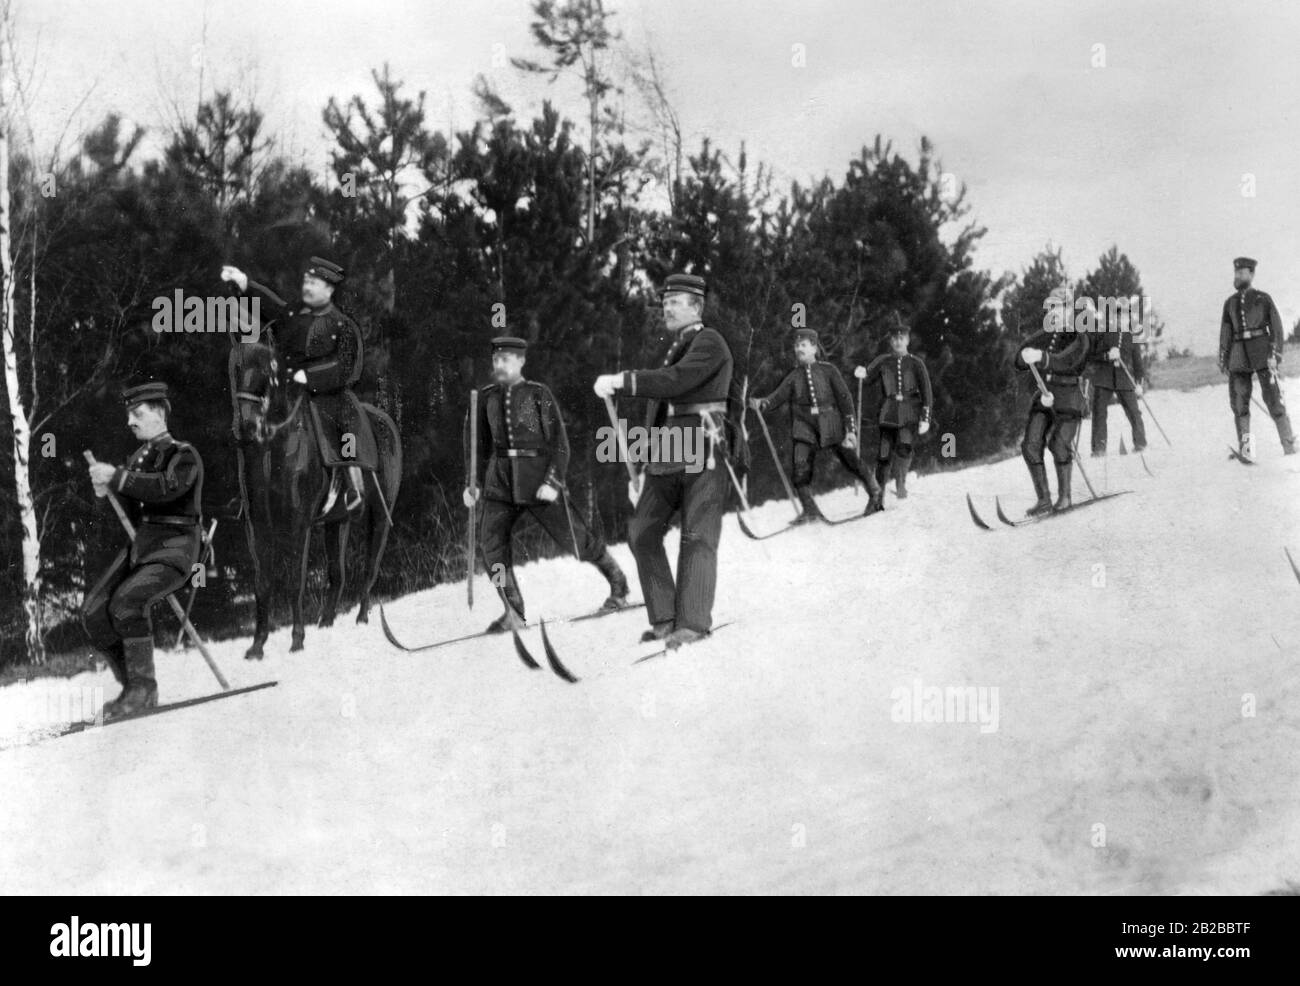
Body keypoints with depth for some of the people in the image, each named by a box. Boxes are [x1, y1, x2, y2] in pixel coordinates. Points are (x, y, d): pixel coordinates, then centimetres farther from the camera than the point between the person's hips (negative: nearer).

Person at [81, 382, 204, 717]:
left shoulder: (184, 455, -6)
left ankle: (143, 686, -16)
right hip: (139, 547, 8)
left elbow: (166, 488, -26)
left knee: (126, 601, -29)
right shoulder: (139, 456, 16)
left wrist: (116, 477, -25)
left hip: (173, 550, -8)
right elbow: (133, 512, 17)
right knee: (94, 612, -5)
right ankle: (134, 688, 5)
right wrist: (107, 489, -3)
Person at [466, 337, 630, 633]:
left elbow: (559, 443, -6)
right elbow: (482, 444, 18)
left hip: (539, 476, -4)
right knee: (491, 539, -15)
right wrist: (476, 483, 10)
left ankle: (617, 582, 29)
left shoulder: (538, 394, -6)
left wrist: (553, 482, -18)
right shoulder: (487, 397, 7)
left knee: (573, 537, 3)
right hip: (501, 480, 4)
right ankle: (513, 613, -7)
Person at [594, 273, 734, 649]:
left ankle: (694, 622, -5)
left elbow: (675, 382, -21)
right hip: (666, 458, 9)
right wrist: (645, 470, 21)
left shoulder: (709, 342, -3)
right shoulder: (675, 349, 24)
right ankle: (665, 618, 7)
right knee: (642, 532, 2)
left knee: (697, 538, -7)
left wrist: (621, 381, -22)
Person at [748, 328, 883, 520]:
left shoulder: (828, 370, 2)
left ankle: (876, 493, 28)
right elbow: (778, 397, 0)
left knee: (851, 460, 5)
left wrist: (850, 429, -6)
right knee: (801, 467, -14)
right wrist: (761, 403, -22)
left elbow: (844, 399, 0)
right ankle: (810, 510, -5)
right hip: (805, 425, 2)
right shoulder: (793, 376, 10)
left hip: (831, 423, -2)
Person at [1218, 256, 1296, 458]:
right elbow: (1225, 333, 15)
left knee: (1273, 397, -8)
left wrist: (1275, 354, -10)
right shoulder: (1230, 303, 16)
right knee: (1239, 401, -4)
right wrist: (1223, 360, 8)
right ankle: (1245, 448, 1)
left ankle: (1290, 447, -4)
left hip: (1262, 353, -3)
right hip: (1239, 355, 3)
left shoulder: (1263, 298, 6)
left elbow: (1276, 327, 1)